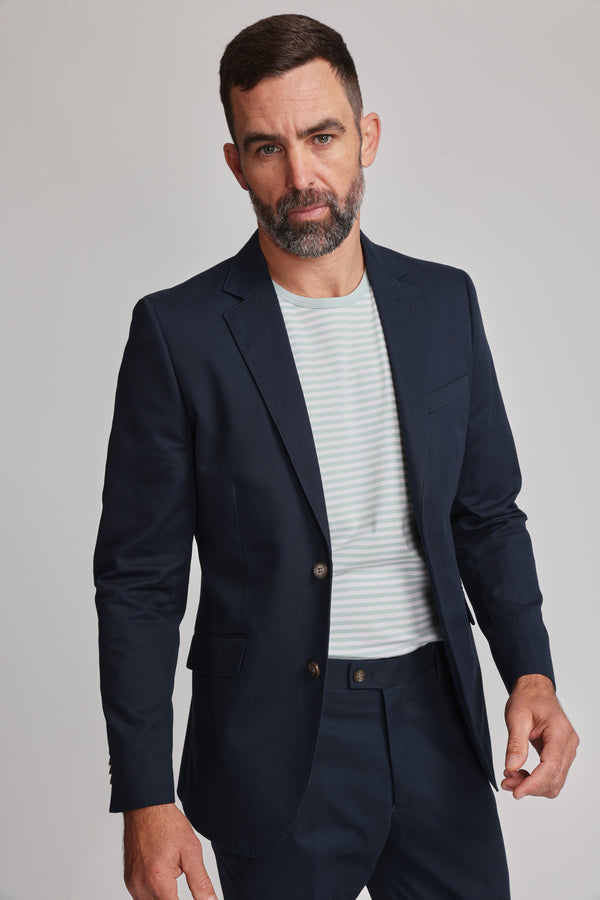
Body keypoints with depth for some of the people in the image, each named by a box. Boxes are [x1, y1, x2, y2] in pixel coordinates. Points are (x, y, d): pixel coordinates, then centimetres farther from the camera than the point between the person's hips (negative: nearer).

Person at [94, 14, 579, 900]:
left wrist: (531, 670, -5)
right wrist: (146, 800, -11)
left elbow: (486, 513, 10)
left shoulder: (444, 302, 3)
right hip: (278, 751, -3)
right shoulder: (179, 330, -9)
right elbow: (138, 578, -7)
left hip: (438, 725, 4)